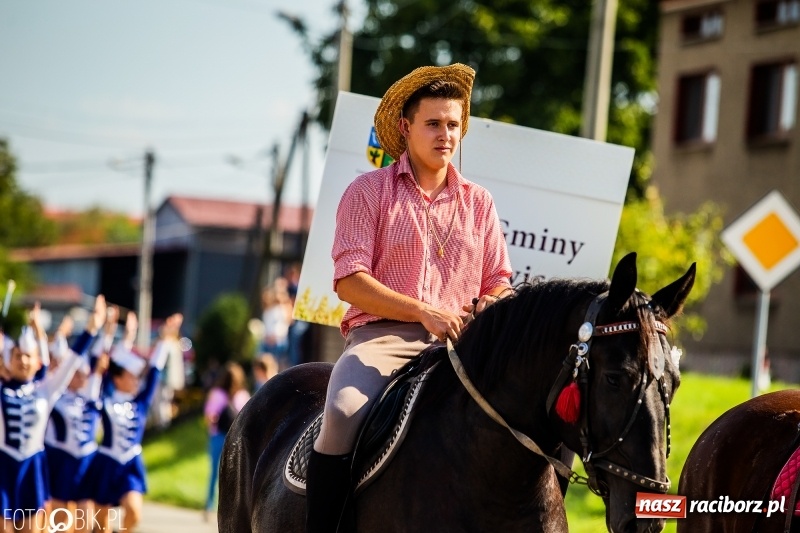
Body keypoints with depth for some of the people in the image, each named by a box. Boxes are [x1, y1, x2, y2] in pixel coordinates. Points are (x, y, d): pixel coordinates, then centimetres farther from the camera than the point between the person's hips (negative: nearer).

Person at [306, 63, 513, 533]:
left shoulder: (478, 202, 18)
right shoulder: (369, 191, 6)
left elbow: (499, 283, 18)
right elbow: (349, 279, -5)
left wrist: (489, 308, -8)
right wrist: (424, 312, -17)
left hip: (459, 341, 3)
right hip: (383, 333, -3)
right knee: (345, 411, -33)